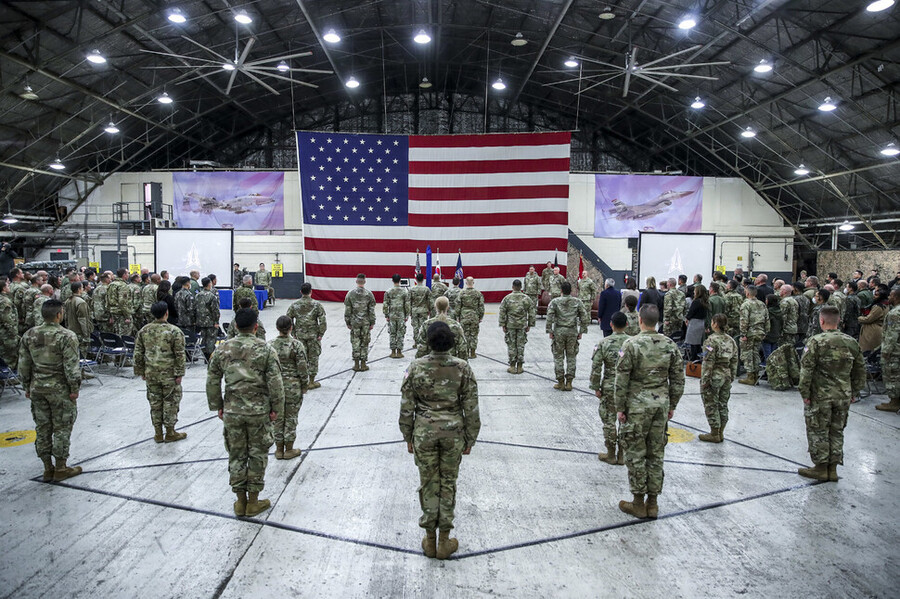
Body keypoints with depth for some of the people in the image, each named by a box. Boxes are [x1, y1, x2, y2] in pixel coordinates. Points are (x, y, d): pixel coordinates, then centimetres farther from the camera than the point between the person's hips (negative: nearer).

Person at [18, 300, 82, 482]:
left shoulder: (29, 335, 2)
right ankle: (61, 468, 13)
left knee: (42, 428, 14)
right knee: (62, 428, 6)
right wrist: (74, 389, -8)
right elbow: (71, 367, -17)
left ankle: (48, 468, 23)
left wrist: (27, 387, 16)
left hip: (37, 388, 6)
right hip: (60, 389, -5)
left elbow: (23, 365, 7)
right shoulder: (66, 336, -17)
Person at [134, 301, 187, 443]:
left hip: (151, 374, 4)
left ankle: (158, 433, 22)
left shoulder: (143, 331, 2)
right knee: (170, 402, 8)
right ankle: (170, 433, 16)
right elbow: (179, 355, -12)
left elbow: (138, 353, 7)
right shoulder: (174, 331, -12)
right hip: (169, 374, -4)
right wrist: (179, 373, -6)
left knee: (155, 402, 13)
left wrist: (141, 371, 16)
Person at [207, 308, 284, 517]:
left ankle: (240, 501, 23)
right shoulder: (265, 349, -10)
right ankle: (253, 502, 19)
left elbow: (212, 381, 5)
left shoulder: (223, 349, 0)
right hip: (259, 411, -2)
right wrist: (276, 408, -1)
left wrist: (218, 406, 15)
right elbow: (275, 382, -11)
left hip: (232, 411, 3)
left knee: (236, 455, 14)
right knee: (257, 455, 11)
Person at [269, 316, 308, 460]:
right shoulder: (297, 345, -13)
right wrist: (304, 385, 2)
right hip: (293, 386, -3)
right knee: (291, 418, 10)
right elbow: (302, 368, -12)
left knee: (277, 418, 14)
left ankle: (279, 450, 23)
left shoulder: (270, 345, -5)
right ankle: (289, 450, 18)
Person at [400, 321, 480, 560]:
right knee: (448, 483, 13)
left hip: (424, 432, 0)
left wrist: (408, 437, 9)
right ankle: (444, 541, 22)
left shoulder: (416, 367, -9)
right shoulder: (463, 368, -9)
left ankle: (430, 540, 24)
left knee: (428, 484, 13)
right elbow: (471, 408, -5)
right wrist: (470, 438, 7)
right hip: (453, 432, 0)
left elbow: (407, 407, -4)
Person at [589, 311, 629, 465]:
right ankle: (622, 455, 19)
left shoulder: (604, 343, -9)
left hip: (609, 388, -2)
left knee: (609, 420, 9)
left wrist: (596, 387, 0)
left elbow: (596, 367, -9)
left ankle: (611, 455, 17)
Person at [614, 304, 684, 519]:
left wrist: (620, 408, -3)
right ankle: (652, 502, 21)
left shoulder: (631, 344, -12)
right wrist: (672, 405, 16)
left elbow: (622, 380, -11)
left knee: (636, 454, 6)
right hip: (661, 404, 4)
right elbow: (678, 379, 6)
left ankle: (638, 503, 14)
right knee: (656, 453, 12)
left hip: (637, 406, -4)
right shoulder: (670, 345, 1)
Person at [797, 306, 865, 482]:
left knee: (817, 431, 7)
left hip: (820, 396, -5)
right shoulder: (852, 342, 3)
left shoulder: (816, 342, -14)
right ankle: (832, 469, 21)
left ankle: (821, 468, 13)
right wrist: (854, 392, 19)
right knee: (837, 431, 15)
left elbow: (806, 370, -16)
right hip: (843, 396, 5)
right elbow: (860, 371, 11)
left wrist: (805, 393, -8)